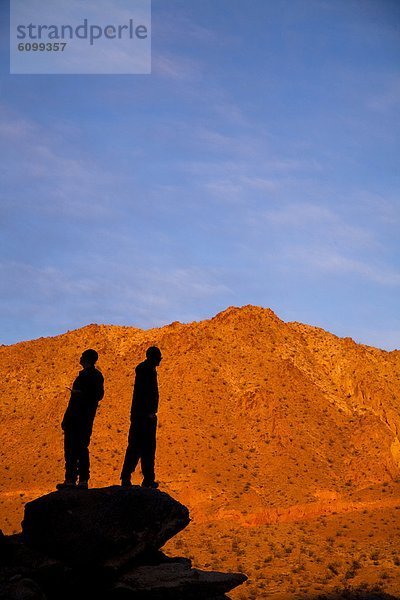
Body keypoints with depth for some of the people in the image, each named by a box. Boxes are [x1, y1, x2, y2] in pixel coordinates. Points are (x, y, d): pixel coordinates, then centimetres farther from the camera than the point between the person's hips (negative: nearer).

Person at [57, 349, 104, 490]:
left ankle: (70, 480, -7)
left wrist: (67, 419, -15)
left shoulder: (84, 375, -15)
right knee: (82, 448, 12)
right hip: (88, 418, 9)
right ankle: (83, 480, 11)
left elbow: (78, 398, -19)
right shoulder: (98, 376, 12)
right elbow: (99, 395, 20)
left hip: (76, 416, -9)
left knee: (71, 448, -5)